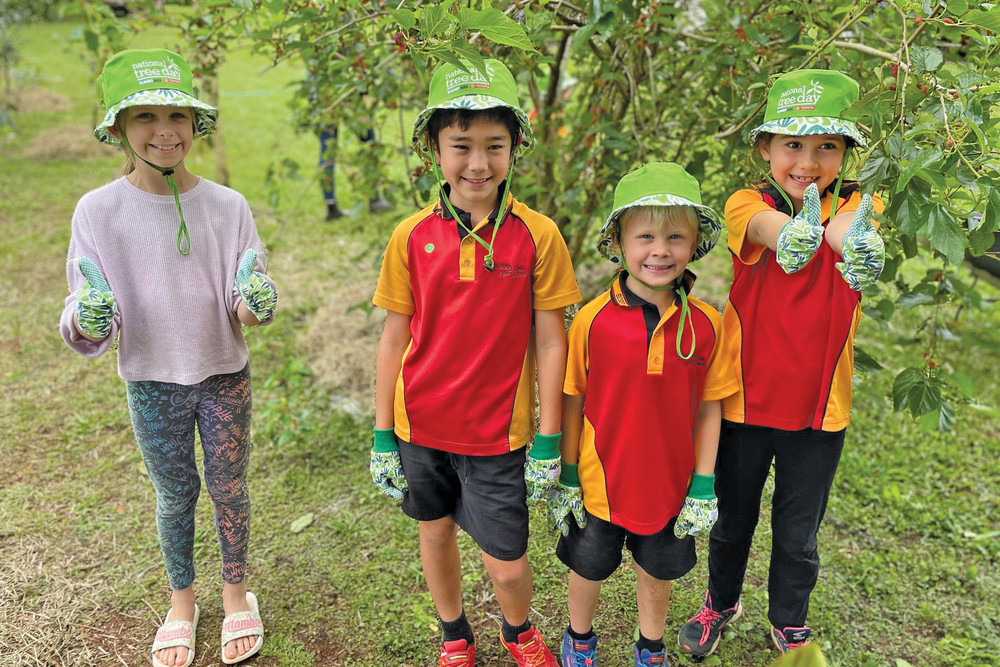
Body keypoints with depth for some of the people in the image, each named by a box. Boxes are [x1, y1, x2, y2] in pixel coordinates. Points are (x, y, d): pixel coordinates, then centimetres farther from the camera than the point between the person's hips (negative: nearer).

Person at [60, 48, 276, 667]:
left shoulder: (228, 206, -9)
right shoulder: (97, 211, -11)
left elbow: (247, 310, -7)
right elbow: (87, 323, -9)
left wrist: (257, 302, -30)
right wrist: (87, 321, -33)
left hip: (225, 375, 0)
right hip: (152, 383, 0)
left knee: (229, 488, 13)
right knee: (175, 495, 16)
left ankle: (237, 592, 37)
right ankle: (182, 600, 40)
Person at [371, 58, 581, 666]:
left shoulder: (538, 235, -11)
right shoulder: (411, 236, -6)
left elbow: (551, 343, -7)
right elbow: (394, 340, 1)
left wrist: (548, 443, -5)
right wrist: (383, 435, 3)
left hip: (497, 432, -2)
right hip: (421, 425, 3)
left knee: (506, 562, 4)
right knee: (436, 530, 20)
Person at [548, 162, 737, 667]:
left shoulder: (706, 324, -11)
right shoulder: (592, 320, -16)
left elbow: (709, 409, -3)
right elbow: (572, 403, -7)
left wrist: (703, 487, -2)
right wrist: (566, 478, -2)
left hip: (670, 486, 1)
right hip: (600, 484, -1)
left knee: (658, 571, 22)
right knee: (588, 568, 20)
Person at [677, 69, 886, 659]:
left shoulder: (859, 203, -5)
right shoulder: (749, 204, -9)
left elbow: (847, 228, -29)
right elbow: (773, 227, -33)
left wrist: (855, 239, -53)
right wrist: (794, 234, -57)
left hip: (819, 410, 1)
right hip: (745, 401, 0)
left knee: (798, 535, 16)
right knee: (733, 520, 19)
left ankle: (789, 623, 43)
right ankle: (722, 602, 47)